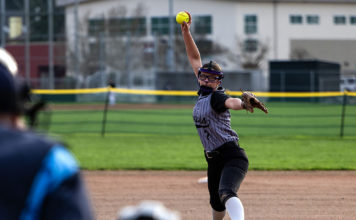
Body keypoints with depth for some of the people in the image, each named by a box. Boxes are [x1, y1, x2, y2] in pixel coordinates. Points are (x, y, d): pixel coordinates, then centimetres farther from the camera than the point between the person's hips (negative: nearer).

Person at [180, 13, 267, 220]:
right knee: (216, 203, 19)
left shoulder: (217, 97, -12)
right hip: (214, 160, 9)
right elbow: (195, 58, 16)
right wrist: (186, 32, 9)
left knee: (226, 193, -32)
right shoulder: (203, 94, 10)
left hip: (232, 156, -9)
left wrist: (243, 104, -60)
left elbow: (231, 102, -37)